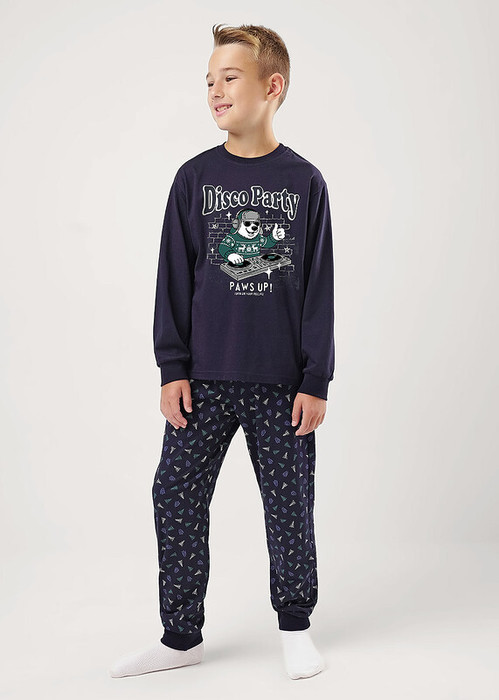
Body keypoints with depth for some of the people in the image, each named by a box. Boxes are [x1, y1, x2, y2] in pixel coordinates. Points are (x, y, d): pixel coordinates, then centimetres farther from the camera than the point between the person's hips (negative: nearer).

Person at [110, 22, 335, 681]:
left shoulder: (305, 181, 1)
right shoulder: (195, 177, 4)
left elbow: (319, 287, 1)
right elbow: (174, 277, 5)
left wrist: (315, 380, -2)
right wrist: (172, 368, 0)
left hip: (282, 382, -1)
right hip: (203, 379, 2)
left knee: (290, 504, 6)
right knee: (176, 498, 2)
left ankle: (295, 627, 26)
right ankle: (182, 637, 18)